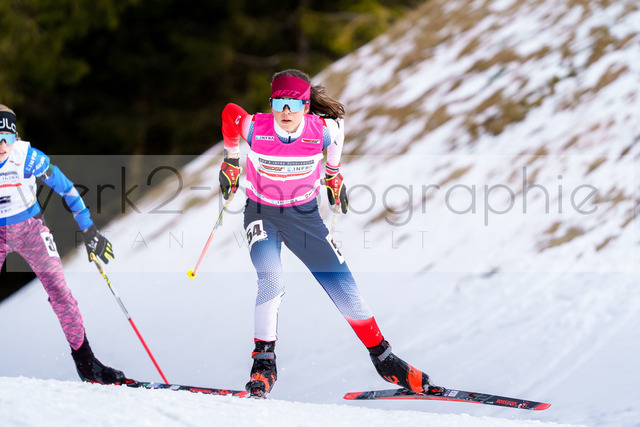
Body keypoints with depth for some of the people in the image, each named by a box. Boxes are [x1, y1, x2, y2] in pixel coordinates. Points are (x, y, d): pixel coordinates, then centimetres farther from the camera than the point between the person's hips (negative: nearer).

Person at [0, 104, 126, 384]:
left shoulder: (26, 157, -19)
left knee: (58, 288, -11)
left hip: (30, 228, 0)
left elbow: (65, 188, -8)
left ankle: (85, 361, -5)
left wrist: (88, 230, -5)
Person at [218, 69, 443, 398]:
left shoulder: (321, 130, -21)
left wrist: (333, 173, 13)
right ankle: (264, 363, -13)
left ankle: (382, 358, 18)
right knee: (271, 282, -27)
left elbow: (338, 123, 4)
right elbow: (230, 113, -1)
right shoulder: (254, 128, -24)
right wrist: (231, 160, 12)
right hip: (262, 213, -1)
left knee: (344, 287, 0)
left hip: (304, 214, 1)